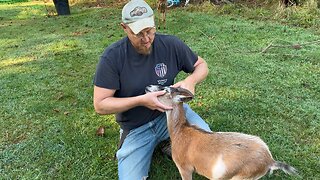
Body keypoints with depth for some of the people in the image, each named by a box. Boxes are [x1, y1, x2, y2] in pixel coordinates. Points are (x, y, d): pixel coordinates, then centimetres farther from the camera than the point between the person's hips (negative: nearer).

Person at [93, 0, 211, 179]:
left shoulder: (171, 45, -13)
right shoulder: (112, 57, -19)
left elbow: (201, 65, 2)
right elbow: (100, 105, -17)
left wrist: (191, 80, -21)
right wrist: (141, 100, -27)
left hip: (170, 110, 2)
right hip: (136, 127, -1)